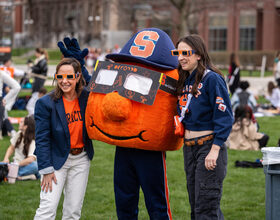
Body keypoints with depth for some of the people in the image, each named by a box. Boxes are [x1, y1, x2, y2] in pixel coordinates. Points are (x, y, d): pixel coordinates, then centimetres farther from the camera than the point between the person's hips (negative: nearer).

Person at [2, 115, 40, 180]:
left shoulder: (33, 141, -17)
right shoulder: (19, 134, 2)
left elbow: (31, 159, -30)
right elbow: (11, 148, 15)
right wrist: (6, 158, -5)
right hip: (17, 164, 5)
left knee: (34, 165, -39)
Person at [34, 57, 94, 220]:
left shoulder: (86, 98, -4)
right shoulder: (45, 103, -14)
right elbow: (42, 139, -11)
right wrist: (46, 170, -13)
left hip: (81, 159, 4)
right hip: (57, 159, -4)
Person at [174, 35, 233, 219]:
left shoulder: (212, 79, -13)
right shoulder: (183, 81, 11)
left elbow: (224, 117, -16)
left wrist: (214, 150, -20)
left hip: (209, 146, -8)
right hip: (189, 147, 8)